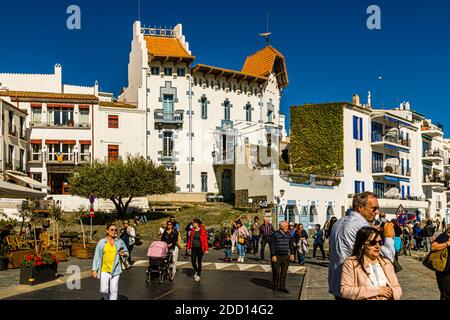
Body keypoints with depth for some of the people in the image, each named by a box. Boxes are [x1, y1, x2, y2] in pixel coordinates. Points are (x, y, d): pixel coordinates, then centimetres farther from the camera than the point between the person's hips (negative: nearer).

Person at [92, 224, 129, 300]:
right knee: (104, 290, -3)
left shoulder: (120, 242, 4)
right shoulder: (101, 242, 2)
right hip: (104, 270, -1)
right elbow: (97, 257, 2)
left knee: (114, 291, 1)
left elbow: (126, 253, 12)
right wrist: (94, 269, -3)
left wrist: (124, 254, -12)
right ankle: (107, 298, 28)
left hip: (115, 270, 1)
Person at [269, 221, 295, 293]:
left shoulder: (288, 234, 8)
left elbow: (291, 244, 15)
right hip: (277, 256, -4)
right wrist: (273, 255, -13)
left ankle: (282, 287, 13)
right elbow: (272, 245, -8)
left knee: (284, 272, 5)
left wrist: (292, 254, 6)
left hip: (285, 257, 4)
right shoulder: (275, 234, -7)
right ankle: (275, 286, 16)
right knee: (276, 272, 2)